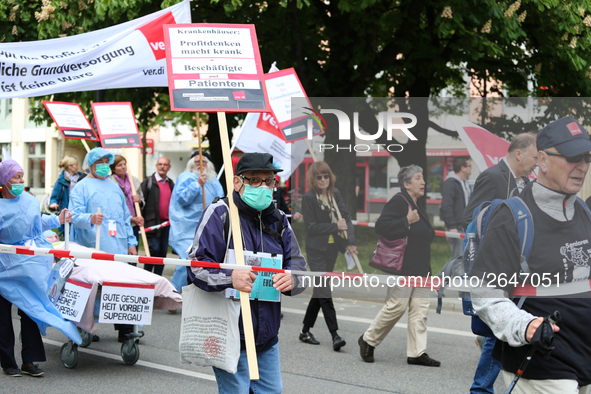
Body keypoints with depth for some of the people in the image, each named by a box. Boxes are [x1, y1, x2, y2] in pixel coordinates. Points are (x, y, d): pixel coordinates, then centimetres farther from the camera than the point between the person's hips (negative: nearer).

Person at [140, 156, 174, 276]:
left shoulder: (171, 184, 16)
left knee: (163, 251, 5)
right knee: (154, 249, -11)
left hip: (167, 223, 5)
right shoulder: (148, 182, 0)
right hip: (153, 223, -5)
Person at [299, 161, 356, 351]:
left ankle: (306, 331, 23)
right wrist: (336, 226, -17)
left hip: (332, 248, 6)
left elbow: (346, 217, 4)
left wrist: (350, 242, -9)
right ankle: (334, 335, -13)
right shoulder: (309, 198, -9)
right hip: (316, 249, -6)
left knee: (319, 291, 12)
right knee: (324, 292, -10)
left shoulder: (335, 194, 7)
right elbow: (311, 226, -13)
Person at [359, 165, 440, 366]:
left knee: (420, 308, 4)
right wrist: (407, 221, -24)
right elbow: (381, 226, -22)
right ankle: (368, 340, 10)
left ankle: (417, 352, 6)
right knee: (396, 306, -8)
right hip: (402, 267, -9)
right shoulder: (398, 202, -10)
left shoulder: (418, 207, 19)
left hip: (420, 267, 9)